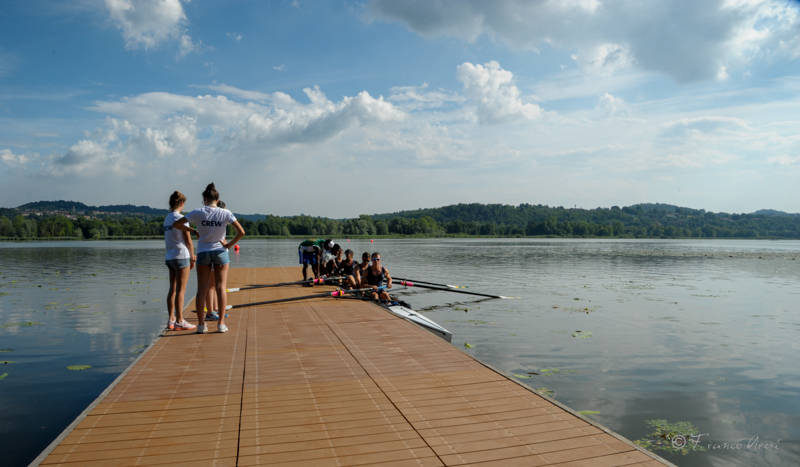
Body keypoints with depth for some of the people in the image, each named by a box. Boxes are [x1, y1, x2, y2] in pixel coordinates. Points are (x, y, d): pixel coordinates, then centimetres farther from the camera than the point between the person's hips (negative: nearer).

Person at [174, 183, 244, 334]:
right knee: (221, 287, 5)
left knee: (202, 289, 7)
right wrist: (229, 244, -2)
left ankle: (201, 324, 8)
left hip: (203, 252, 1)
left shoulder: (198, 213, -6)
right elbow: (241, 232, -11)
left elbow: (176, 224, -2)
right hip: (220, 251, 0)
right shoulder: (225, 213, -7)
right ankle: (221, 323, 4)